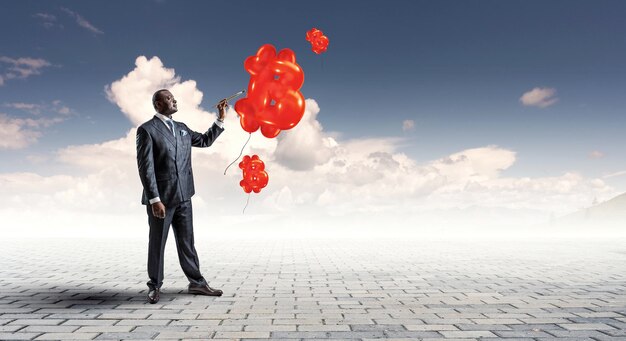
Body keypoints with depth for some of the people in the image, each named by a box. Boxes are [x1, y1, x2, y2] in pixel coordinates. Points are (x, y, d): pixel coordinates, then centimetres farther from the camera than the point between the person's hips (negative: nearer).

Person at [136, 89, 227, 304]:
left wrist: (221, 118, 14)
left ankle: (196, 283, 18)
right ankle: (155, 287, 22)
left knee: (187, 241, 10)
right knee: (157, 243, 7)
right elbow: (145, 167, -12)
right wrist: (155, 200, -18)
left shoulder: (182, 128, 14)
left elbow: (205, 141, 24)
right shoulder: (147, 130, -6)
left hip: (183, 197, 5)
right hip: (160, 197, -5)